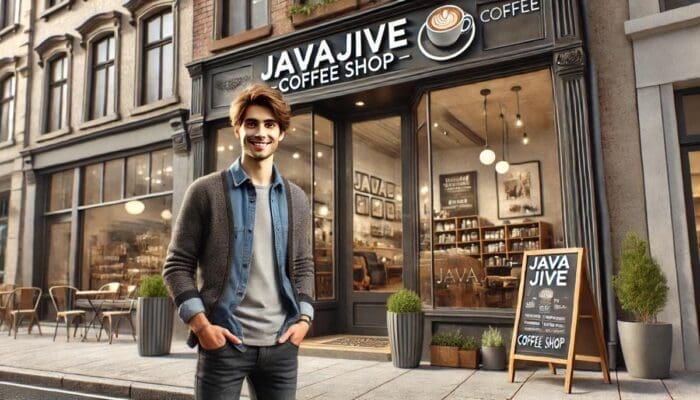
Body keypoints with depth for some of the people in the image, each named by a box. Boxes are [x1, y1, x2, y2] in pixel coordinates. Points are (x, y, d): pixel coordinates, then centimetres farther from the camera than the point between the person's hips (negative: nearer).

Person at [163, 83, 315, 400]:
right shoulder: (205, 192, -2)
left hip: (281, 344, 4)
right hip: (225, 342, -3)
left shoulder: (296, 199, 10)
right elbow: (177, 265, -2)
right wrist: (201, 324, -12)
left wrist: (304, 318, 0)